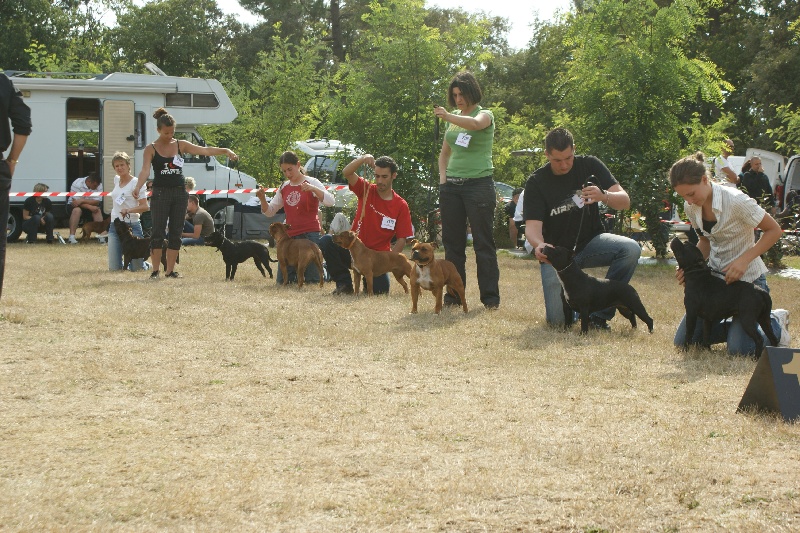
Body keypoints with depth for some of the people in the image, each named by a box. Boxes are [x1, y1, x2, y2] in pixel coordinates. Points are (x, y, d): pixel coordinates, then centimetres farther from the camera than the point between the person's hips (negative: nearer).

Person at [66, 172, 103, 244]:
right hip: (74, 205, -3)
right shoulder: (77, 184, -23)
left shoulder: (99, 185, -13)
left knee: (98, 210, -25)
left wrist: (82, 201, -33)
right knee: (77, 210, -35)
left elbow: (96, 202, -18)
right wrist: (89, 207, -36)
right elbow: (75, 201, -26)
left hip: (91, 205, 3)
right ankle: (72, 237, -40)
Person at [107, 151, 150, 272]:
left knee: (136, 268, -5)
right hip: (114, 225, 6)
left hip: (132, 225, -6)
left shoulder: (137, 183, -8)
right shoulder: (116, 180, 12)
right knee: (114, 268, -3)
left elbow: (145, 207, -16)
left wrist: (129, 210, -29)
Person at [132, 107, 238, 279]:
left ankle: (170, 270, 10)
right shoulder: (151, 149, -3)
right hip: (160, 194, -3)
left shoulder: (181, 145, 6)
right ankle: (155, 270, 2)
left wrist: (225, 151, -14)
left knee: (176, 234, 4)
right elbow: (145, 170, -15)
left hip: (179, 194, 3)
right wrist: (138, 187, -34)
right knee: (158, 233, -4)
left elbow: (204, 150, -1)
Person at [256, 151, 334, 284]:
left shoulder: (311, 182, -4)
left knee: (312, 280, -8)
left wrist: (313, 189, -30)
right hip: (290, 236, 5)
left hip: (310, 235, -5)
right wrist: (263, 199, -5)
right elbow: (269, 212, 15)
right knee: (281, 280, 3)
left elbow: (330, 202, -16)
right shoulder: (284, 188, 11)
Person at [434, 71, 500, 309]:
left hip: (479, 184, -6)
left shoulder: (485, 115, -1)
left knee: (483, 242, -5)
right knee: (452, 242, 6)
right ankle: (454, 295, 12)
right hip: (452, 186, 6)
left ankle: (490, 298, -3)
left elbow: (475, 123, -27)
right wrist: (442, 176, 9)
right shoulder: (453, 119, 16)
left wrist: (447, 116, -39)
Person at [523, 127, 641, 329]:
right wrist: (539, 246, -43)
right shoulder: (537, 182, -10)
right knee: (558, 319, -19)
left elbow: (625, 201, -12)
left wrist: (604, 196, -36)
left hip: (590, 242, 2)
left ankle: (599, 314, -14)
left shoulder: (589, 165, -6)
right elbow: (532, 227, -18)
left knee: (631, 250, -29)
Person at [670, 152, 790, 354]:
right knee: (683, 342, 2)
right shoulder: (691, 207, -4)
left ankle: (776, 324, 17)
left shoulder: (735, 201, -24)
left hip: (747, 277, -7)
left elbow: (774, 230, -16)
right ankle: (736, 326, 25)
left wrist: (744, 259, -26)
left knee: (739, 349, -15)